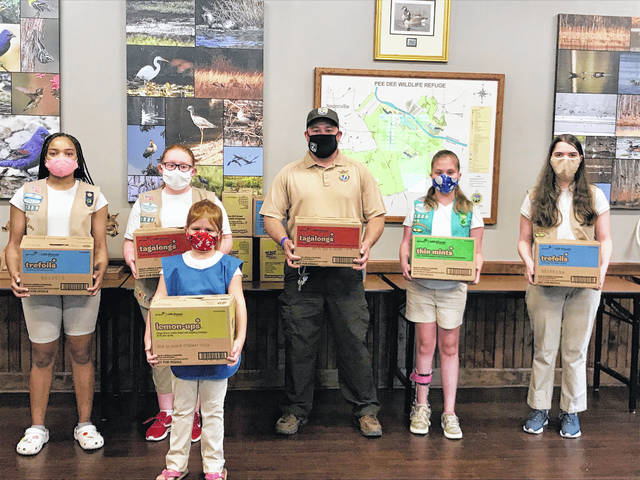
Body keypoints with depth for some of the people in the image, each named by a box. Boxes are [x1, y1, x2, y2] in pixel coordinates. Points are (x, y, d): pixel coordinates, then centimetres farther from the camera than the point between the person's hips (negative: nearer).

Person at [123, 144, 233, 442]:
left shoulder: (209, 201, 9)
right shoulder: (144, 202, 13)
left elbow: (226, 238, 7)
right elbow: (130, 241, 12)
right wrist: (132, 260, -8)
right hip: (154, 287, 2)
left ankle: (192, 414, 13)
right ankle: (165, 413, 18)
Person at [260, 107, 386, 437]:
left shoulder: (358, 172, 10)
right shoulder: (290, 174, 10)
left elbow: (376, 215, 9)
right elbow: (271, 215, 7)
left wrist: (367, 244, -10)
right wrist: (284, 241, -12)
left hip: (346, 271, 0)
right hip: (302, 270, 1)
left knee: (354, 340, 2)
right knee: (299, 342, 5)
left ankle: (366, 409, 16)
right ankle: (295, 409, 19)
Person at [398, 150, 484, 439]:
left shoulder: (469, 211, 5)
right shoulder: (418, 207, 7)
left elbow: (477, 250, 4)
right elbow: (405, 243, 6)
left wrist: (476, 267, -16)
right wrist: (404, 263, -13)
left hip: (453, 286, 0)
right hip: (421, 283, 0)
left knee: (449, 347, 6)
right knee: (425, 344, 3)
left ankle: (449, 412, 13)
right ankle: (421, 405, 18)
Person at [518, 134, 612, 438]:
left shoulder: (594, 196, 7)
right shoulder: (535, 198, 6)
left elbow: (604, 240, 7)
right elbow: (524, 240, 7)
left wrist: (603, 268, -10)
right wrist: (529, 264, -13)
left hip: (584, 285, 0)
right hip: (544, 284, 0)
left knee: (575, 351, 7)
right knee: (544, 349, 6)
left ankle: (571, 412, 21)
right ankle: (539, 409, 20)